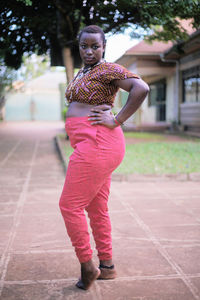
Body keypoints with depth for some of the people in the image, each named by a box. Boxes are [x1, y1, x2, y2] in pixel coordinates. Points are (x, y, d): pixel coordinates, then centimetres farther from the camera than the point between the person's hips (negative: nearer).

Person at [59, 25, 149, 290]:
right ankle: (107, 267, 25)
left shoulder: (108, 70, -8)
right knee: (96, 208, 14)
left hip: (97, 145, -10)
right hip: (93, 146, 10)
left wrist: (116, 121, -19)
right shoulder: (82, 74, 20)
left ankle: (87, 266, 10)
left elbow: (141, 88, -22)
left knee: (70, 205, -4)